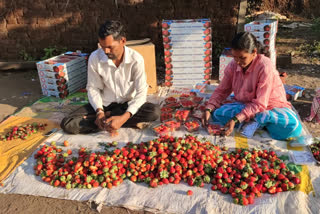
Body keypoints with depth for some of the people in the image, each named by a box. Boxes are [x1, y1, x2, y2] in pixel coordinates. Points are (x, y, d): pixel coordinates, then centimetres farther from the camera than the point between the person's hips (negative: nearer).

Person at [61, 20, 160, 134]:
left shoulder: (136, 59, -19)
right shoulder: (95, 58, -14)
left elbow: (141, 92, -20)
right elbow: (93, 88, -5)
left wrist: (124, 117, -34)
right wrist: (99, 111, -23)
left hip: (128, 104, -1)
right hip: (104, 104, 1)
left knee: (155, 111, -31)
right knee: (67, 124, -18)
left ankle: (106, 117, -15)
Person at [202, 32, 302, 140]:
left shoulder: (265, 67, -25)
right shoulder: (233, 65, -9)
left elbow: (260, 103, -26)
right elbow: (221, 90, -1)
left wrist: (236, 119, -36)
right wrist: (209, 109, -19)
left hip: (270, 107, -4)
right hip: (245, 105, 5)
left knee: (293, 126, -34)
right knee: (217, 113, -23)